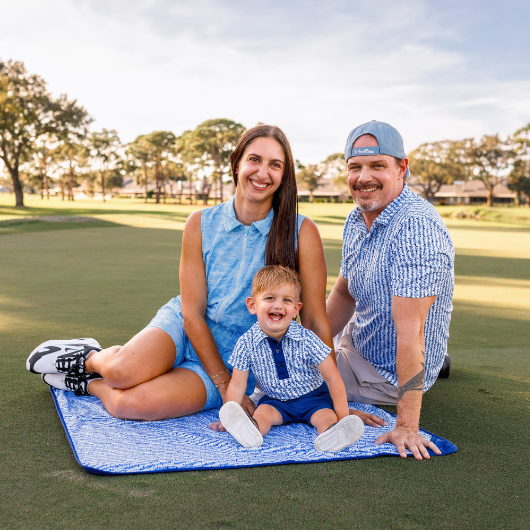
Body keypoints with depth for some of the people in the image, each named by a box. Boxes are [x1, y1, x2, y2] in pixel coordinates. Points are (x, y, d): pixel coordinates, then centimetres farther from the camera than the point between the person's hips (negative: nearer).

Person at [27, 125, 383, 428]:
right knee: (125, 371, -31)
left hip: (237, 362, -1)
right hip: (185, 331, 2)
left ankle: (91, 383, 9)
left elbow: (315, 321, -10)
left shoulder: (301, 232, -13)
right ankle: (93, 357, 6)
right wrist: (224, 384, -14)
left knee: (130, 404, -26)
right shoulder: (201, 224, -7)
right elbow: (192, 311, -7)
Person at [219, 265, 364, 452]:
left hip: (313, 398, -2)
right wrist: (231, 416, -17)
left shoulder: (307, 340, -18)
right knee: (263, 412, -27)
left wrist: (342, 416, -20)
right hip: (275, 400, 2)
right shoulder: (247, 344, -14)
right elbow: (237, 385, -7)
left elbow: (332, 378, -14)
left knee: (325, 416, -29)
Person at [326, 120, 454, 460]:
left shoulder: (416, 227, -31)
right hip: (356, 344, 8)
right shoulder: (357, 219, 0)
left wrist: (406, 425, -35)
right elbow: (344, 293, 10)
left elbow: (410, 329, -36)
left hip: (386, 374, -8)